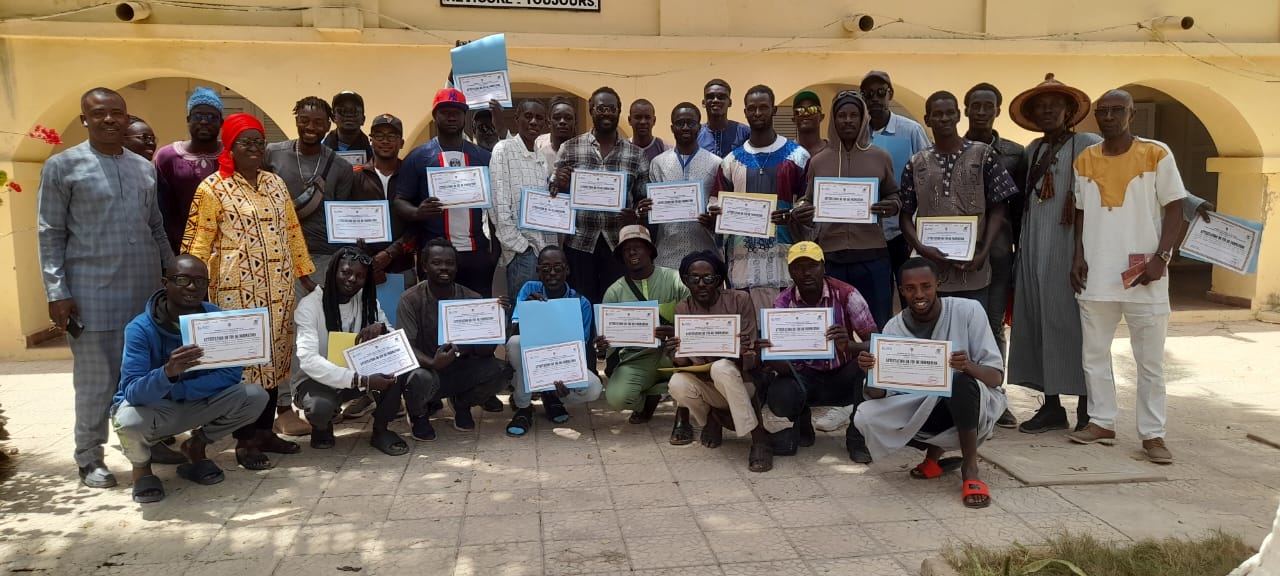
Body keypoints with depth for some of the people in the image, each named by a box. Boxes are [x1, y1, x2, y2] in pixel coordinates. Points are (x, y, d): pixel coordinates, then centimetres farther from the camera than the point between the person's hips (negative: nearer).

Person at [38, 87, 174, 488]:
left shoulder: (145, 168, 13)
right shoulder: (62, 166, -1)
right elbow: (50, 234, -3)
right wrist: (57, 292, -9)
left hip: (146, 290, 4)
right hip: (93, 293, -4)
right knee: (96, 380, 2)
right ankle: (89, 458, 15)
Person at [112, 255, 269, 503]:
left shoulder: (215, 317, -14)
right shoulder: (141, 328, -23)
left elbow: (231, 373, -18)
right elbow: (133, 392, -33)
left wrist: (176, 389, -25)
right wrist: (168, 372, -53)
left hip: (196, 403, 3)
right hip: (151, 407, -3)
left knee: (255, 397, -19)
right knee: (129, 421, -37)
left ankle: (196, 447, 8)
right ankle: (141, 465, 2)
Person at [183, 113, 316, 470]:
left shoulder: (275, 183, 12)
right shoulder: (213, 188, -5)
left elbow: (292, 230, 16)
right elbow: (199, 241, -7)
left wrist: (305, 272, 14)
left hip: (278, 287, 6)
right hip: (237, 288, -6)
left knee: (274, 357, 10)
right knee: (242, 359, -3)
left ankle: (266, 430, 21)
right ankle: (245, 440, 8)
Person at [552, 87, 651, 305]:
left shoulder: (636, 154, 5)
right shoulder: (570, 148, 3)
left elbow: (642, 198, 10)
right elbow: (555, 194, 8)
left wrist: (637, 213, -11)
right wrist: (559, 184, -14)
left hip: (619, 244, 1)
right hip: (579, 243, 0)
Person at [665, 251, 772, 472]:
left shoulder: (740, 300, -9)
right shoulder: (683, 309, -1)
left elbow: (751, 356, -10)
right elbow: (685, 363, -5)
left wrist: (744, 352, -34)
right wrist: (678, 356, -29)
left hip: (740, 380, -3)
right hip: (706, 385, 3)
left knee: (721, 368, -35)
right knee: (678, 384, -29)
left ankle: (759, 439, -24)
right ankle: (709, 419, 6)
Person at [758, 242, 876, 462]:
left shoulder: (846, 294, -15)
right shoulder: (783, 303, -12)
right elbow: (785, 367, -17)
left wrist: (849, 345, -43)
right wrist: (770, 359, -42)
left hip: (843, 377, -1)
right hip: (806, 377, 1)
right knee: (779, 397, -31)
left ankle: (858, 435, -9)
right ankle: (802, 426, 9)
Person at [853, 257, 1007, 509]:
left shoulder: (968, 311, -14)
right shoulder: (894, 328, -6)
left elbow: (997, 375, -16)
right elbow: (878, 393, -12)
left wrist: (969, 367, -39)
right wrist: (871, 372, -35)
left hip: (973, 405, -3)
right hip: (925, 408, 3)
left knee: (962, 381, -37)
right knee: (866, 418, -21)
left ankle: (970, 468, -18)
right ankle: (936, 450, 5)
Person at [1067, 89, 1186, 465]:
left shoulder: (1156, 154, -2)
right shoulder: (1085, 160, 8)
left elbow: (1175, 209, -2)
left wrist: (1160, 258, -12)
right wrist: (1079, 257, 3)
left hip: (1144, 276, -3)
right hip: (1096, 275, 4)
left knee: (1150, 360, 3)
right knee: (1094, 354, 9)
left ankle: (1152, 433, 12)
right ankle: (1102, 422, 21)